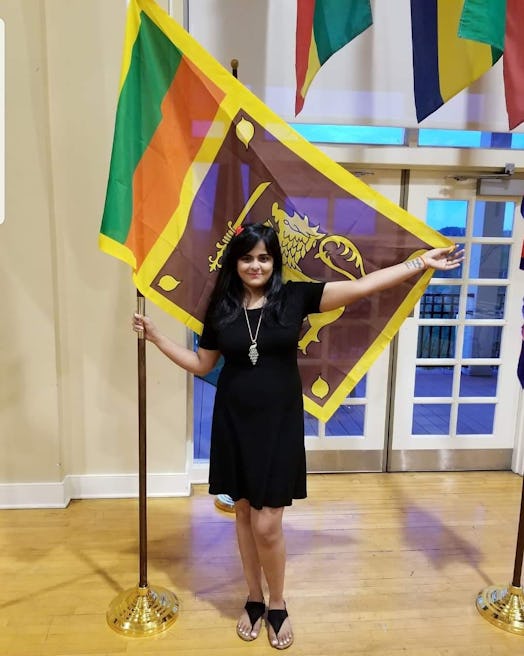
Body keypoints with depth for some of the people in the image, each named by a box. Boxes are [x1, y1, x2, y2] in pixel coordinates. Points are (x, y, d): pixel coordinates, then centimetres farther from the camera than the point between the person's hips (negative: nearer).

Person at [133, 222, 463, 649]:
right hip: (234, 424, 3)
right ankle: (254, 600, 38)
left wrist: (421, 263, -11)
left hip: (279, 423, -2)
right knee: (244, 515, 15)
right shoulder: (221, 308, 1)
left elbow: (360, 287, -9)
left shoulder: (295, 297, -6)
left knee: (267, 525, 1)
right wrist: (157, 337, 7)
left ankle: (277, 606, 30)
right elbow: (201, 364, 11)